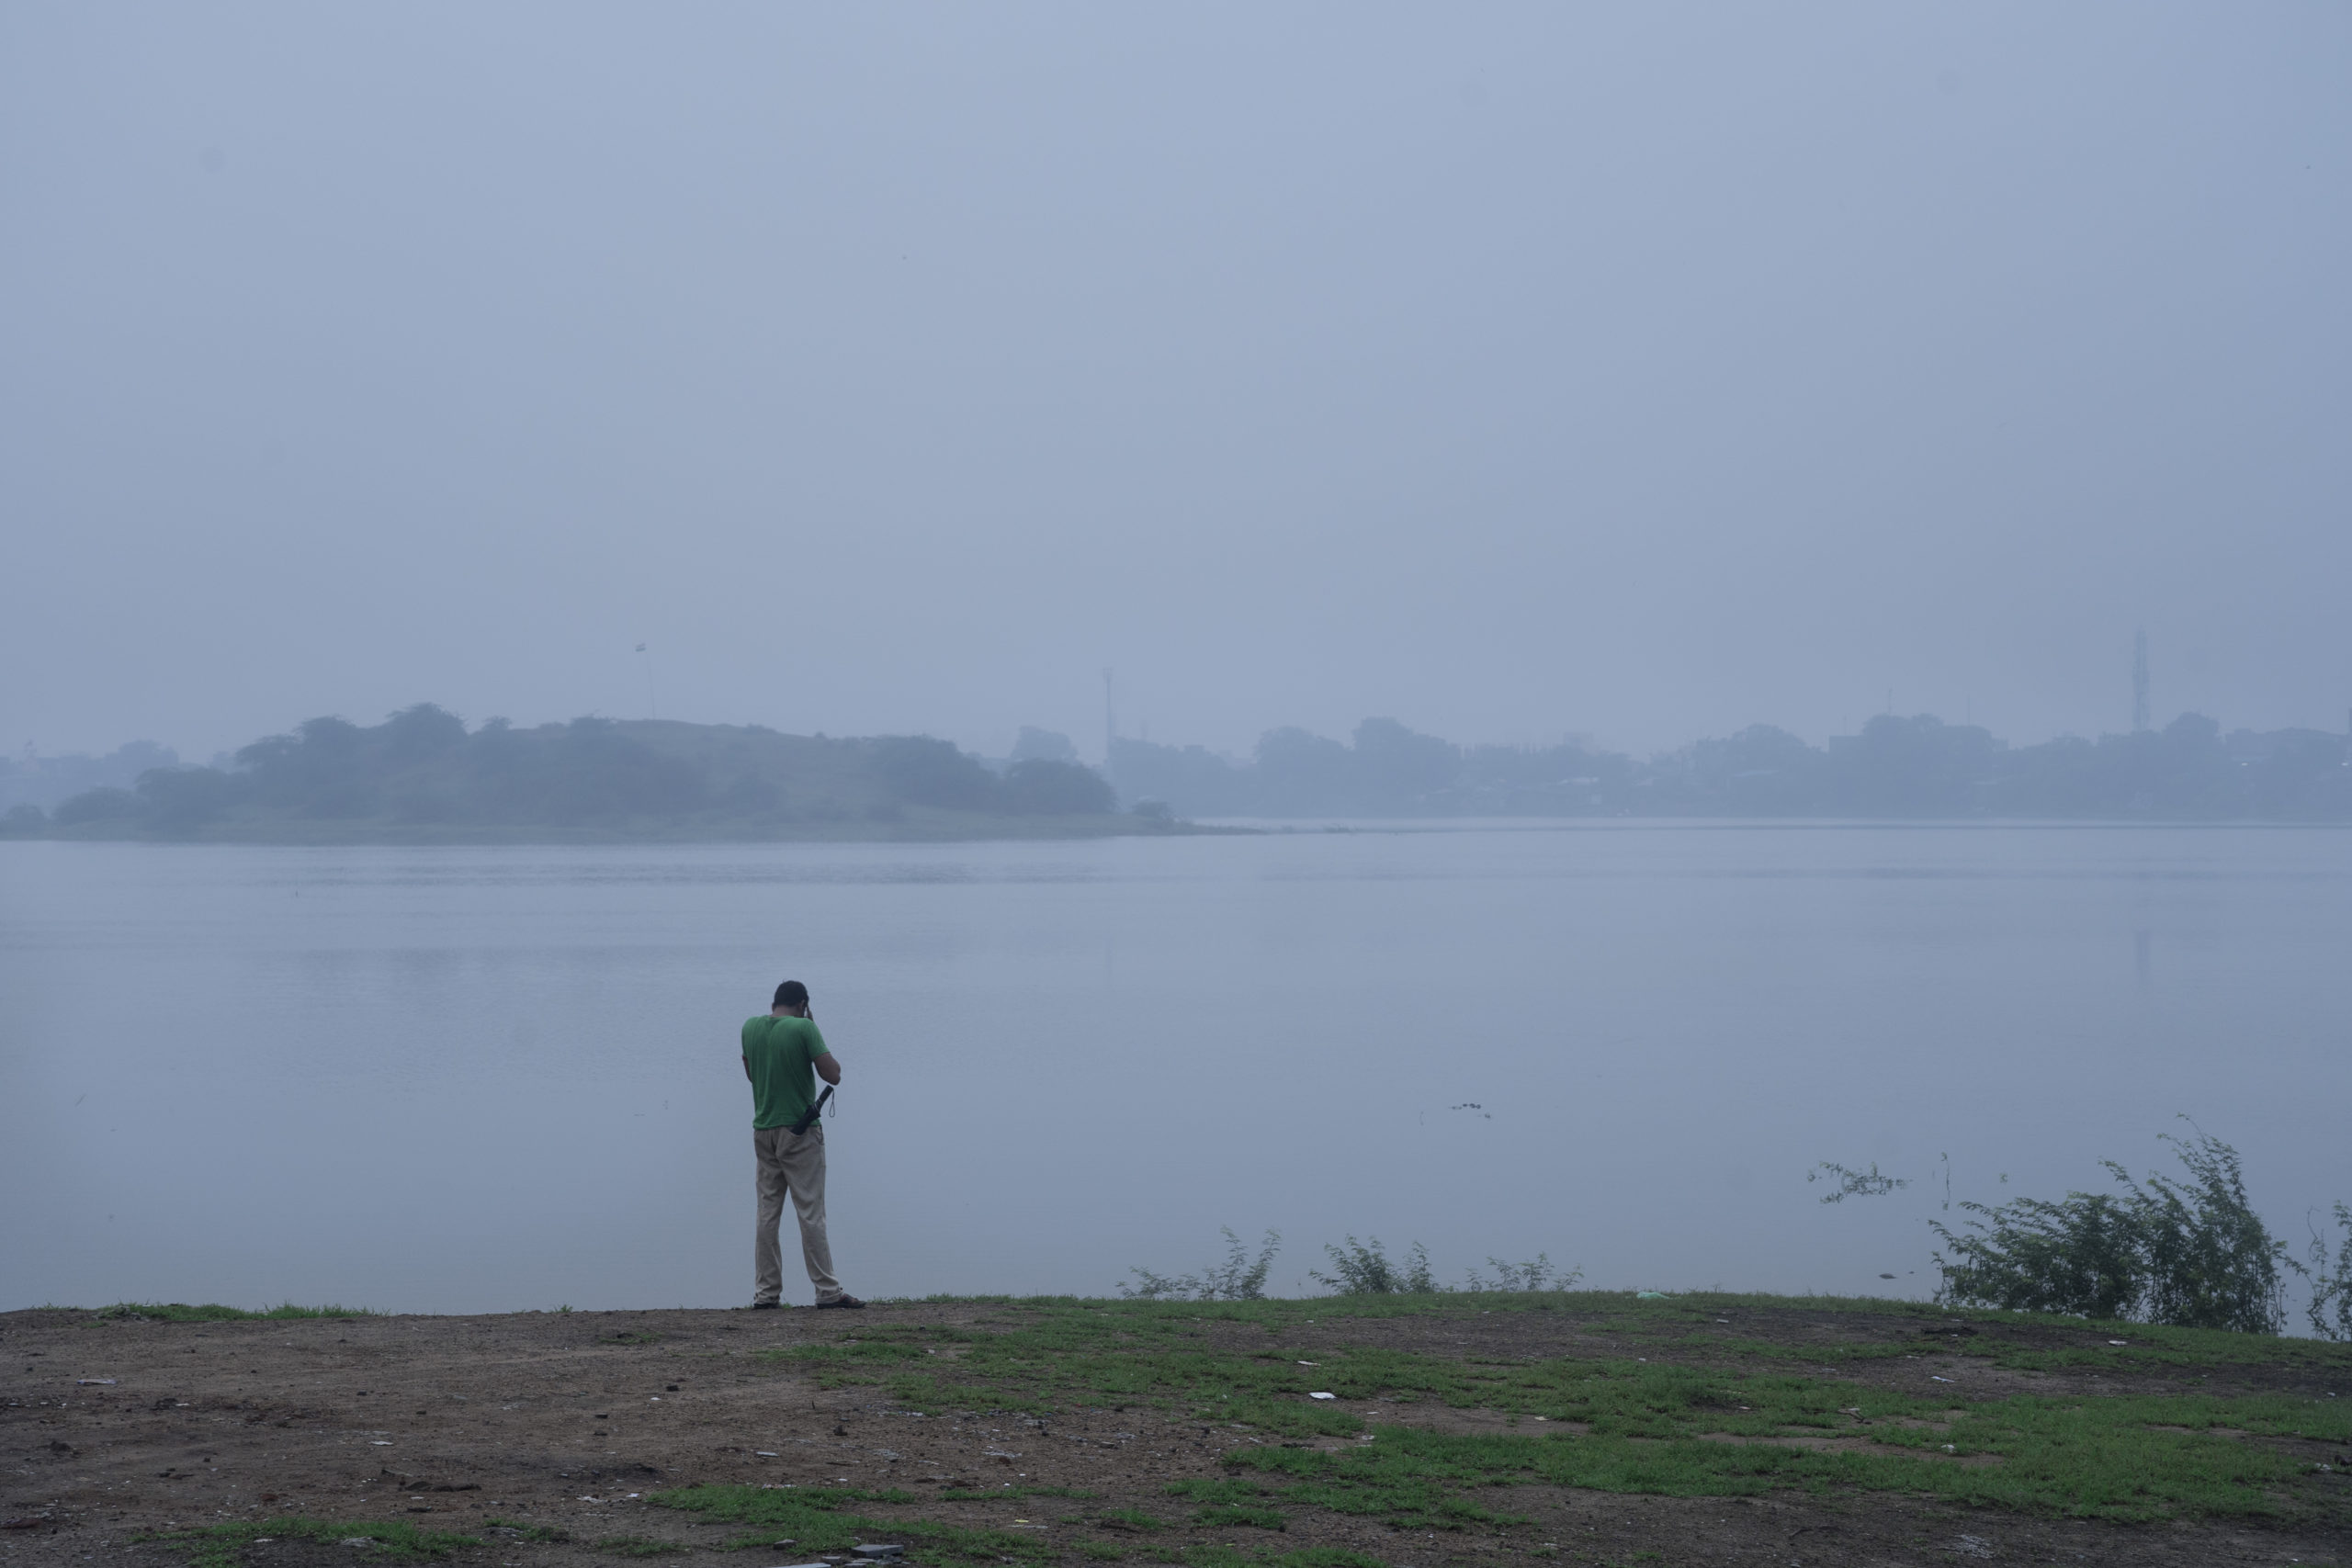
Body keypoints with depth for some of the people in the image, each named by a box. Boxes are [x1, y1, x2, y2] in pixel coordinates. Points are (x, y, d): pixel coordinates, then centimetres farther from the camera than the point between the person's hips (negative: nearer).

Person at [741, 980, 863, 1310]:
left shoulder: (750, 1027, 6)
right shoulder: (804, 1028, -12)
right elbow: (832, 1075, -14)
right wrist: (819, 1050, 3)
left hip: (763, 1131, 5)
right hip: (799, 1132, -5)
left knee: (767, 1214, 8)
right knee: (811, 1214, -4)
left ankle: (765, 1292, 8)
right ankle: (827, 1291, -4)